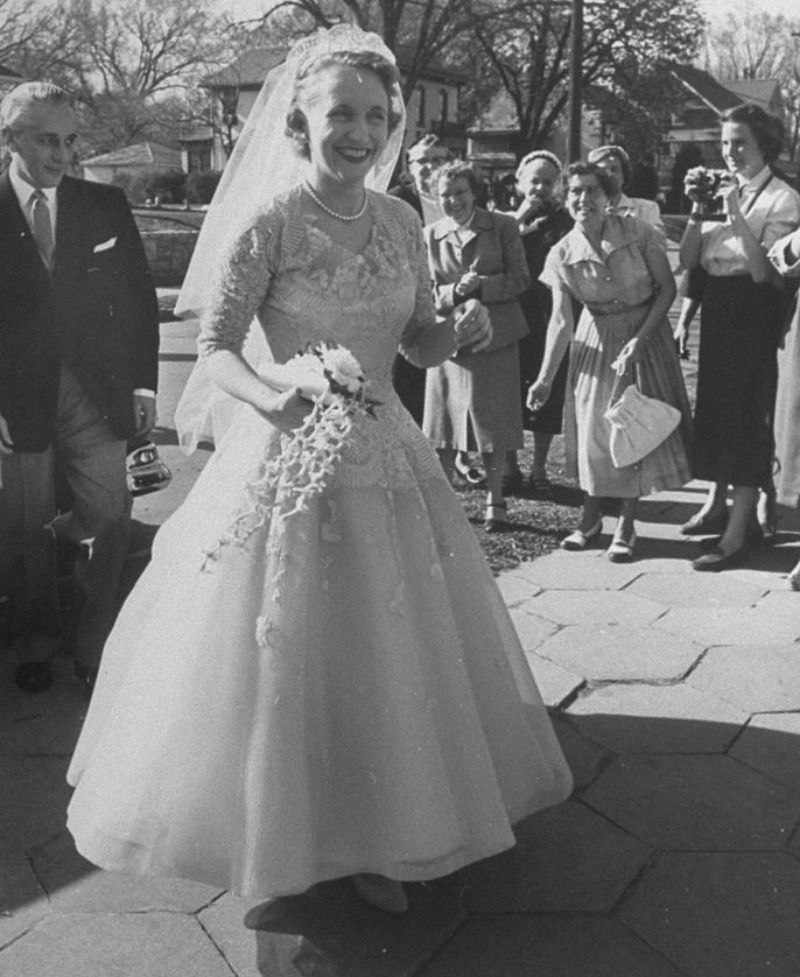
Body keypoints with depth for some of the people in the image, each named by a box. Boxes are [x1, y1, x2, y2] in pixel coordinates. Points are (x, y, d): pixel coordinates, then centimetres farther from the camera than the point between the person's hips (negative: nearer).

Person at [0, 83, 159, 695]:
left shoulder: (106, 206, 4)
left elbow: (139, 298, 6)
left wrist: (144, 382, 0)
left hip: (98, 396, 1)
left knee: (111, 520, 4)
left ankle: (95, 645, 25)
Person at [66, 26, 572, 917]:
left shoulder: (400, 224, 6)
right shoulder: (267, 220, -9)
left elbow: (418, 345, 12)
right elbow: (214, 351, -10)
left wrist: (462, 332, -10)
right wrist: (274, 399, -30)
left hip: (384, 459, 5)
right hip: (287, 461, -5)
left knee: (391, 657, 13)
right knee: (280, 659, 4)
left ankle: (372, 839, 35)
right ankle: (274, 840, 30)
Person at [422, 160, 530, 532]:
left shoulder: (502, 226, 1)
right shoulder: (430, 235, 6)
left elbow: (520, 279, -3)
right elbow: (426, 293, 3)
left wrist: (480, 285, -17)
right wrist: (456, 291, -16)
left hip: (495, 337, -1)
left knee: (493, 421, 5)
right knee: (444, 421, 5)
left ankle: (494, 500, 18)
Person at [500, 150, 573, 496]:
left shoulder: (564, 223, 4)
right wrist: (519, 220, -11)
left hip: (550, 321, 0)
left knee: (548, 395, 4)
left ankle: (539, 470, 17)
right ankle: (509, 468, 16)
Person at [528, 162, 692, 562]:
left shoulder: (639, 233, -15)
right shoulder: (562, 255, -11)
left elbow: (667, 288, -9)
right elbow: (560, 321, -14)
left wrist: (640, 338, -18)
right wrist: (546, 377, -21)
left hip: (647, 334, -1)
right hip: (597, 341, 2)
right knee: (592, 424, 5)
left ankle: (626, 525, 13)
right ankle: (590, 517, 23)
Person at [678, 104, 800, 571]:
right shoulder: (723, 192, 10)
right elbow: (687, 259, 2)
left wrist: (736, 215, -21)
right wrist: (698, 214, -10)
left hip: (756, 314, -7)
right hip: (718, 309, 7)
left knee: (747, 411, -8)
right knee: (714, 405, 13)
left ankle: (738, 531, -5)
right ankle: (718, 502, 29)